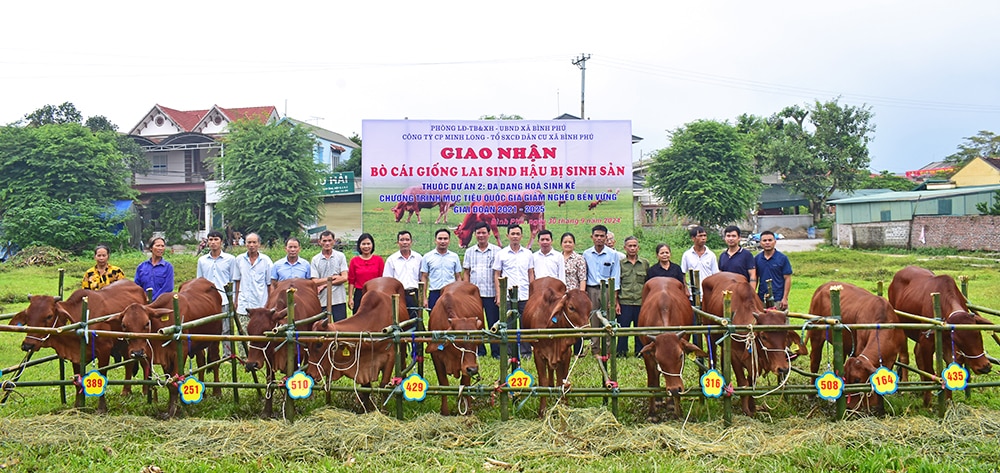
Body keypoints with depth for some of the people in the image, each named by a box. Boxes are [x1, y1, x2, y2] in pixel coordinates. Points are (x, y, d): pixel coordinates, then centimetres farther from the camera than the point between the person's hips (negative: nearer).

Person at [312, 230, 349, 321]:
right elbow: (315, 282, -2)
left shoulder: (340, 256, 5)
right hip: (322, 300, 1)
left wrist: (325, 284, -7)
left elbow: (344, 277, -4)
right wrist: (332, 278, -7)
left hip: (339, 300, -1)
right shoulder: (315, 259, 5)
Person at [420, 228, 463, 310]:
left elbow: (458, 277, 12)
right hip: (434, 294, -1)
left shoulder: (454, 256, 9)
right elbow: (424, 277, 5)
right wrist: (424, 298, -1)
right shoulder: (427, 257, 5)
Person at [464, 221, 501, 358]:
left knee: (493, 323, -1)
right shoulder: (469, 251, 11)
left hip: (491, 293, -3)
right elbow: (466, 272, 13)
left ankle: (496, 351, 7)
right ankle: (479, 350, 16)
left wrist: (499, 293, -6)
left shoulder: (496, 251, 2)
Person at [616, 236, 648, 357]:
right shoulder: (620, 263, 4)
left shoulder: (645, 263, 9)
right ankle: (621, 352, 10)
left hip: (641, 302, 2)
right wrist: (616, 303, -2)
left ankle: (640, 352, 18)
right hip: (624, 302, -1)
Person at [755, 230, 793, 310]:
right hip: (761, 300, 3)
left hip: (778, 300, -3)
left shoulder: (782, 258, -1)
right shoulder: (757, 258, 8)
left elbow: (787, 279, -2)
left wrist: (785, 298, -7)